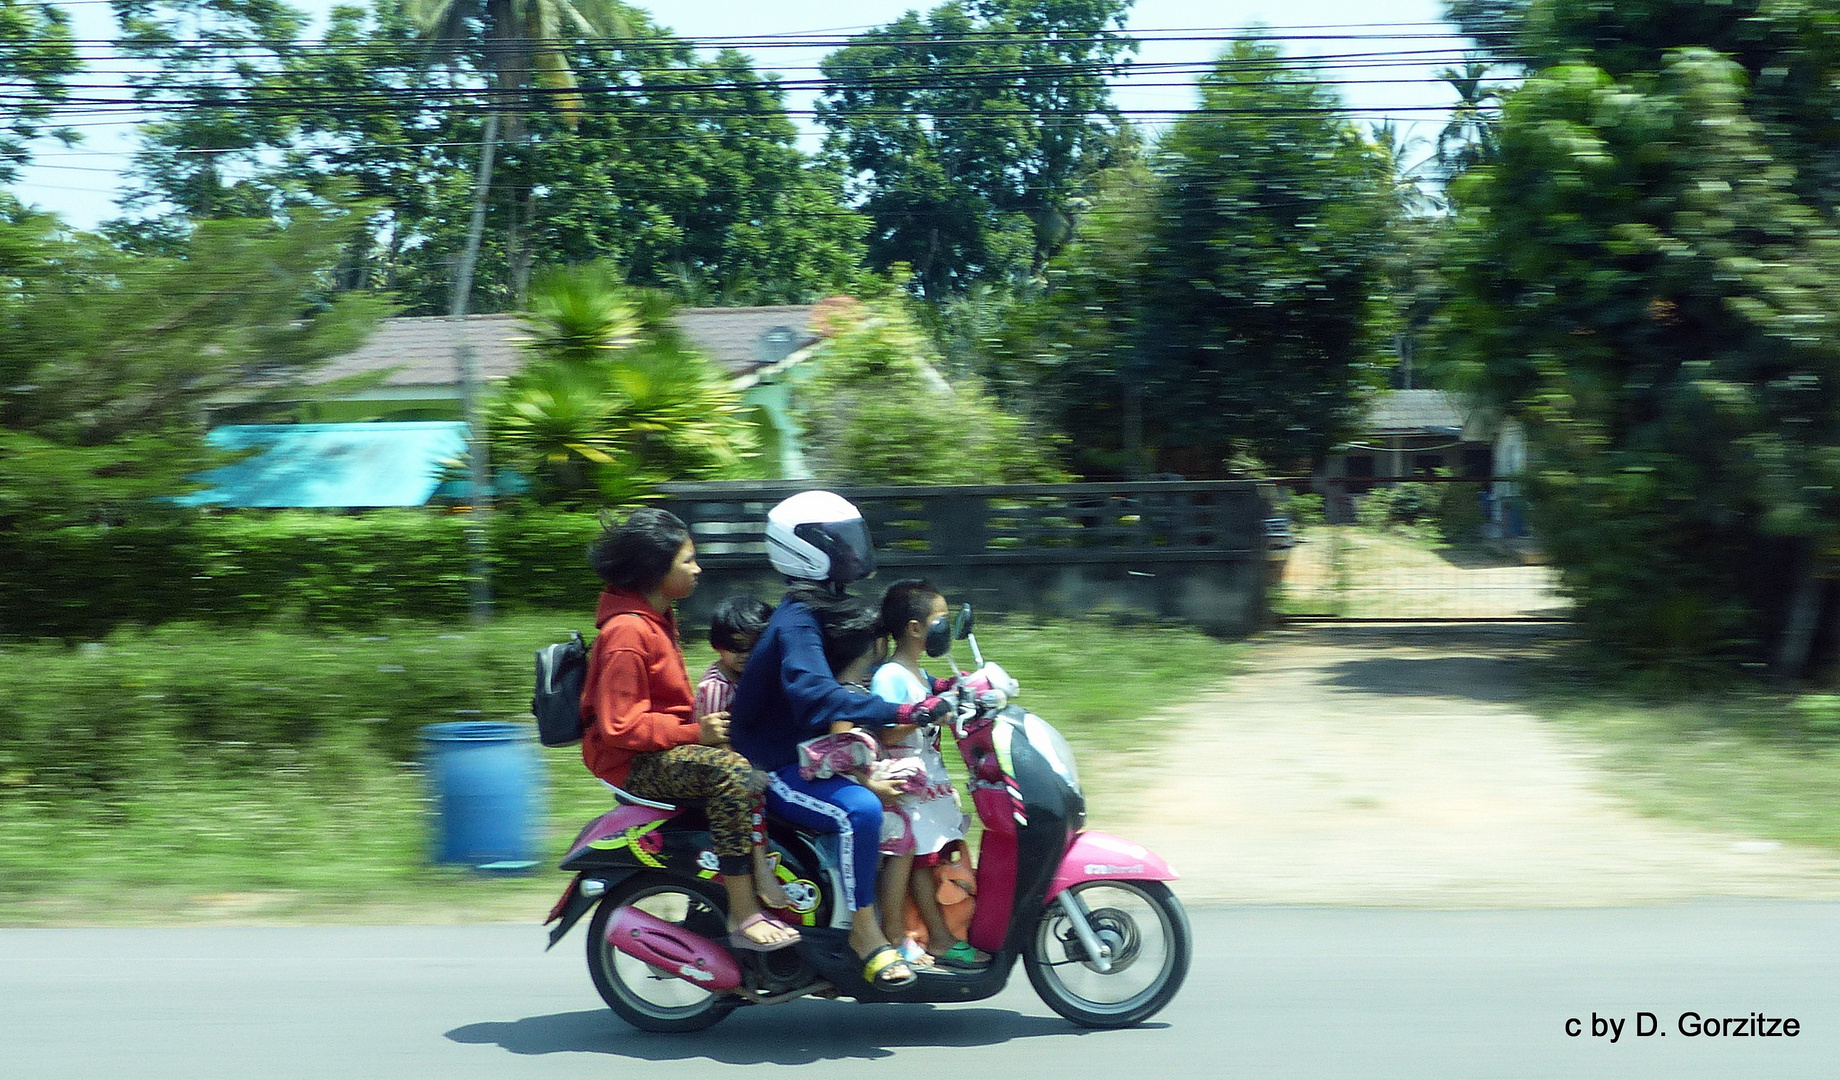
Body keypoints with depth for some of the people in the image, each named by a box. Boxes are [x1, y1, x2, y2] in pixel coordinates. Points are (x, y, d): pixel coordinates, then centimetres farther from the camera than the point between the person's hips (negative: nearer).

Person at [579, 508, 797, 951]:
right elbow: (620, 725, -24)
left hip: (665, 748, 11)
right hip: (631, 762, -11)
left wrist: (703, 723, 8)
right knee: (731, 772, -32)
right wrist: (694, 731, -24)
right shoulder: (627, 632, -18)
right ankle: (742, 915, -31)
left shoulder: (656, 619, 15)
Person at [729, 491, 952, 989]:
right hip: (777, 769, -11)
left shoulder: (827, 611, 10)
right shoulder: (796, 623, -21)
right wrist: (902, 711, -45)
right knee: (860, 809, -33)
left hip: (809, 755, 11)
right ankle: (864, 931, -20)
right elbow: (814, 693, -39)